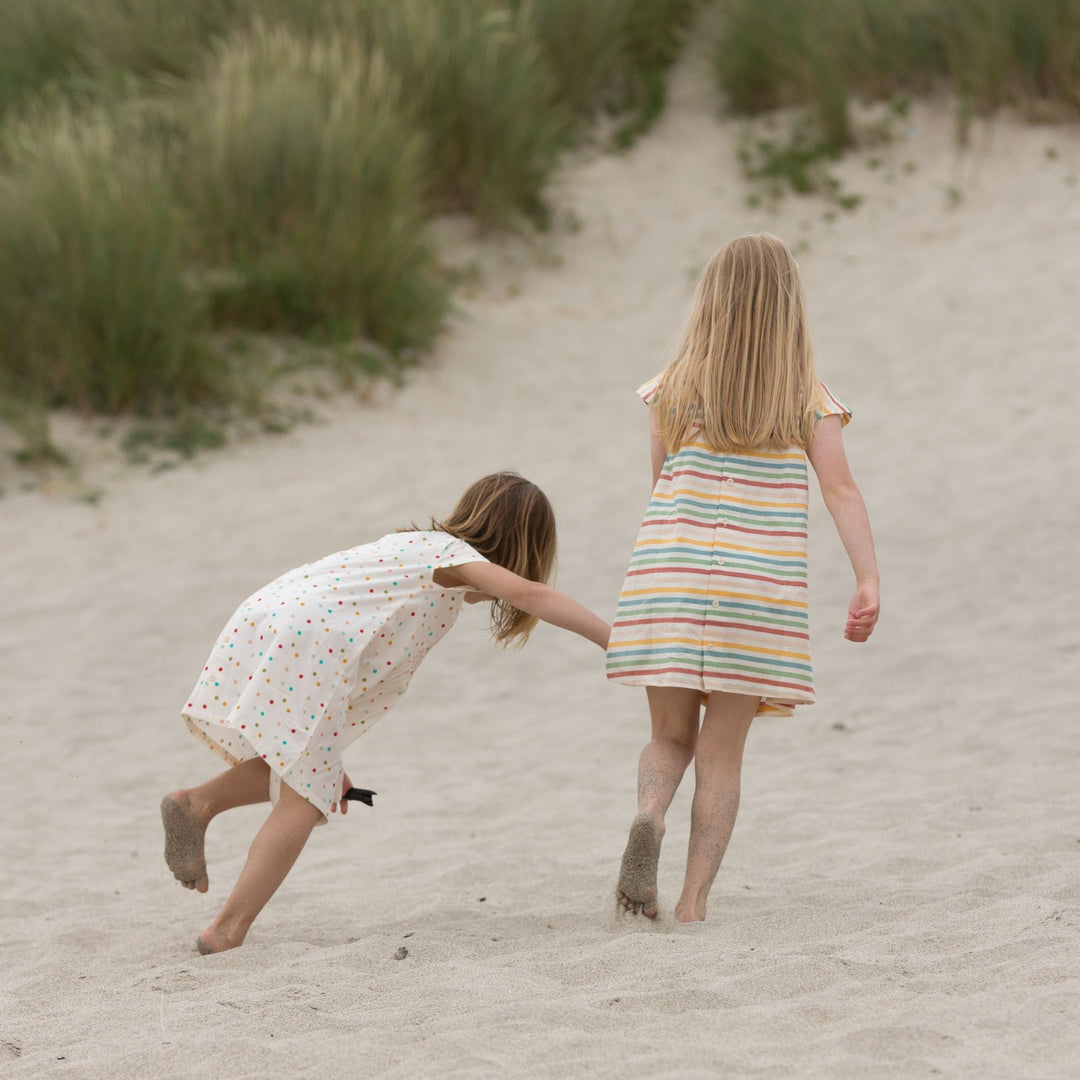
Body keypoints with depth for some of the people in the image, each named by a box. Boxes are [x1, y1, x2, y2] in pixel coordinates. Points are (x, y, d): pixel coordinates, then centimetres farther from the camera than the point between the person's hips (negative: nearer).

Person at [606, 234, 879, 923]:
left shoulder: (677, 389, 4)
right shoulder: (808, 398, 1)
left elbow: (660, 481, 12)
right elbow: (841, 490, -7)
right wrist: (869, 582, -11)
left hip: (668, 580, 1)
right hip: (757, 591, -1)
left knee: (671, 738, 14)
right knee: (722, 754, 7)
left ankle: (649, 815, -18)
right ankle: (694, 902, 0)